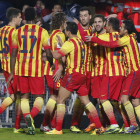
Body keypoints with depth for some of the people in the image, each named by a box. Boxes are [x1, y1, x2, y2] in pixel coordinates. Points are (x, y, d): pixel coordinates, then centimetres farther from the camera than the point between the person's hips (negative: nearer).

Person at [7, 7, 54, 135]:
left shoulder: (18, 32, 4)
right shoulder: (42, 32, -4)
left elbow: (13, 54, 4)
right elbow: (48, 54, -6)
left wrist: (12, 73, 9)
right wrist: (52, 64, 16)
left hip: (22, 69, 2)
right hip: (37, 69, -2)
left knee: (24, 96, 11)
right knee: (39, 97, 6)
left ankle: (28, 120, -9)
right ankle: (31, 116, -23)